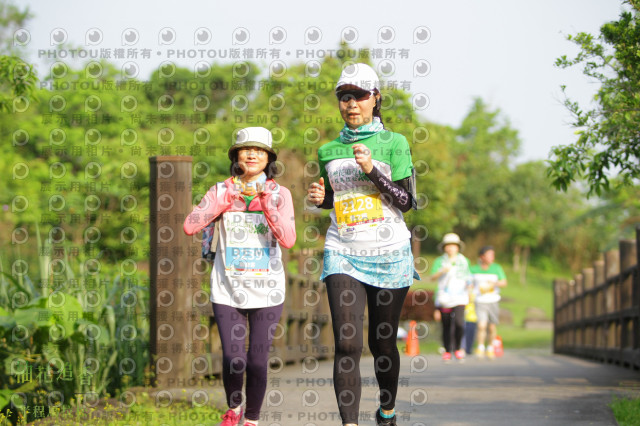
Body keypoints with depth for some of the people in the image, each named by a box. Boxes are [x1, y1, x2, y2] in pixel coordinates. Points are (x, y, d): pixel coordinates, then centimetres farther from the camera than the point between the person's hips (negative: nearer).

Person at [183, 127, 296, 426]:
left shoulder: (279, 194, -1)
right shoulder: (222, 191, 3)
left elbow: (288, 239, -15)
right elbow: (190, 226, -10)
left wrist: (264, 200, -18)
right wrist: (227, 198, -12)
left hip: (266, 291, 0)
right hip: (227, 289, 1)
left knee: (257, 361, -4)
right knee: (233, 360, -8)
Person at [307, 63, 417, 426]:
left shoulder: (393, 144, 0)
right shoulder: (328, 151, 10)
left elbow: (407, 201, -6)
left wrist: (372, 169, -18)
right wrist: (321, 198, -1)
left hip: (388, 255, -1)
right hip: (343, 255, 1)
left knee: (382, 342, 8)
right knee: (347, 344, -14)